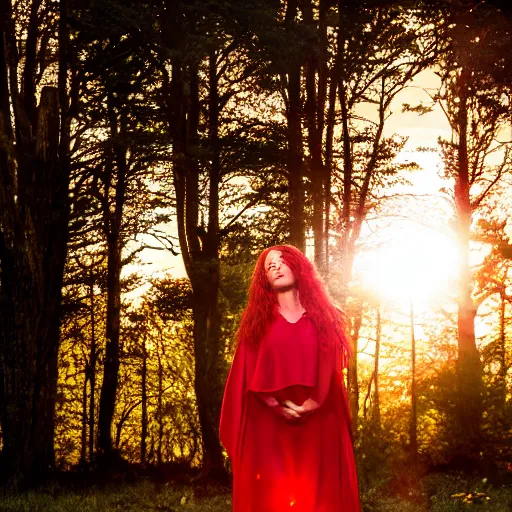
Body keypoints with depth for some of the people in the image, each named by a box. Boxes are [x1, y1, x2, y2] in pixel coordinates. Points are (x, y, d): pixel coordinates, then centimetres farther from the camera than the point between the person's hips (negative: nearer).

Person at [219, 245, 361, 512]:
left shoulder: (320, 315, 13)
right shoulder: (257, 319, 12)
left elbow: (330, 367, 4)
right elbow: (250, 373, 2)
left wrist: (315, 401, -13)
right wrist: (276, 405, -13)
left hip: (317, 421, 1)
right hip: (269, 422, 0)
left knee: (318, 490, -3)